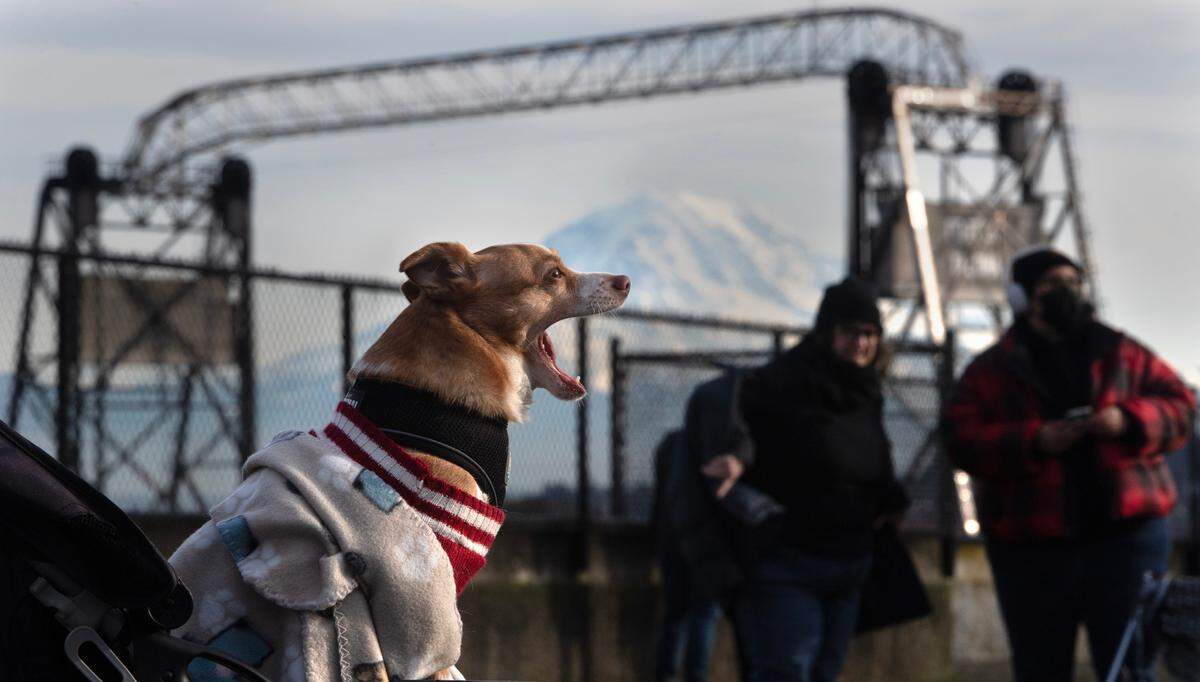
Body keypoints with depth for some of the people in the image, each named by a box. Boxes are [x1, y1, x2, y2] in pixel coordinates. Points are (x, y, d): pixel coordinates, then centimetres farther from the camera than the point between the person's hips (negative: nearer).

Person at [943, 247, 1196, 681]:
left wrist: (1129, 420, -12)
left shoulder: (1121, 353, 12)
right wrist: (1034, 442, -18)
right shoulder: (990, 372, 8)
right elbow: (963, 443, -3)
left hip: (1125, 534, 0)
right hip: (1031, 548, 0)